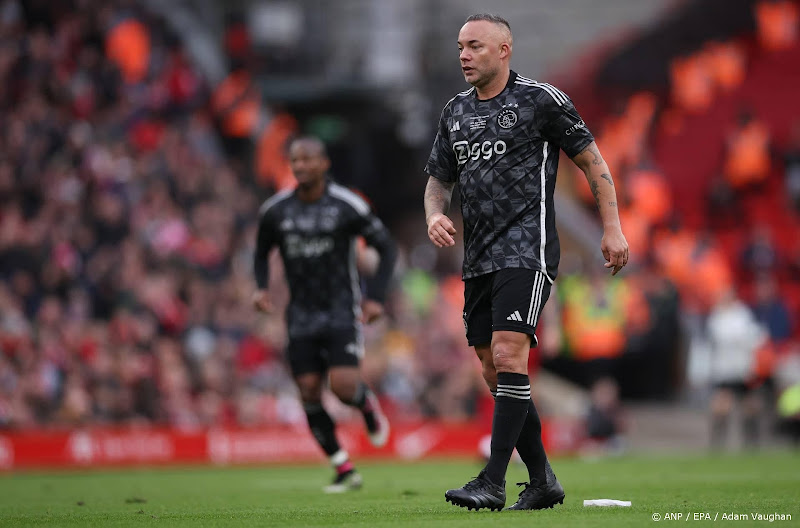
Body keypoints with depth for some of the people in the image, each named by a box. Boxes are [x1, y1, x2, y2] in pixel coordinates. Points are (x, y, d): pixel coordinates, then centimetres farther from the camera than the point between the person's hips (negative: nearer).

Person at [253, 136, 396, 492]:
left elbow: (386, 248, -2)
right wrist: (260, 287, -2)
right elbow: (262, 253, 17)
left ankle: (368, 406, 18)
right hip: (302, 315, 4)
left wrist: (375, 297, -11)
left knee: (343, 385, -20)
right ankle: (344, 471, 9)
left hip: (342, 310, -4)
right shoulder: (275, 211, 0)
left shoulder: (347, 206, -10)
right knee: (309, 392, -3)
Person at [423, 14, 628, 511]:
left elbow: (593, 161, 1)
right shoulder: (455, 111, 14)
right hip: (478, 259, 7)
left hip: (527, 250, -7)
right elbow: (439, 180, 21)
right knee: (496, 374, 6)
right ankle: (543, 480, 17)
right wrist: (435, 216, -1)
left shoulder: (541, 99, -4)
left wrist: (613, 228, -5)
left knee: (508, 354, -19)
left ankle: (493, 482, -21)